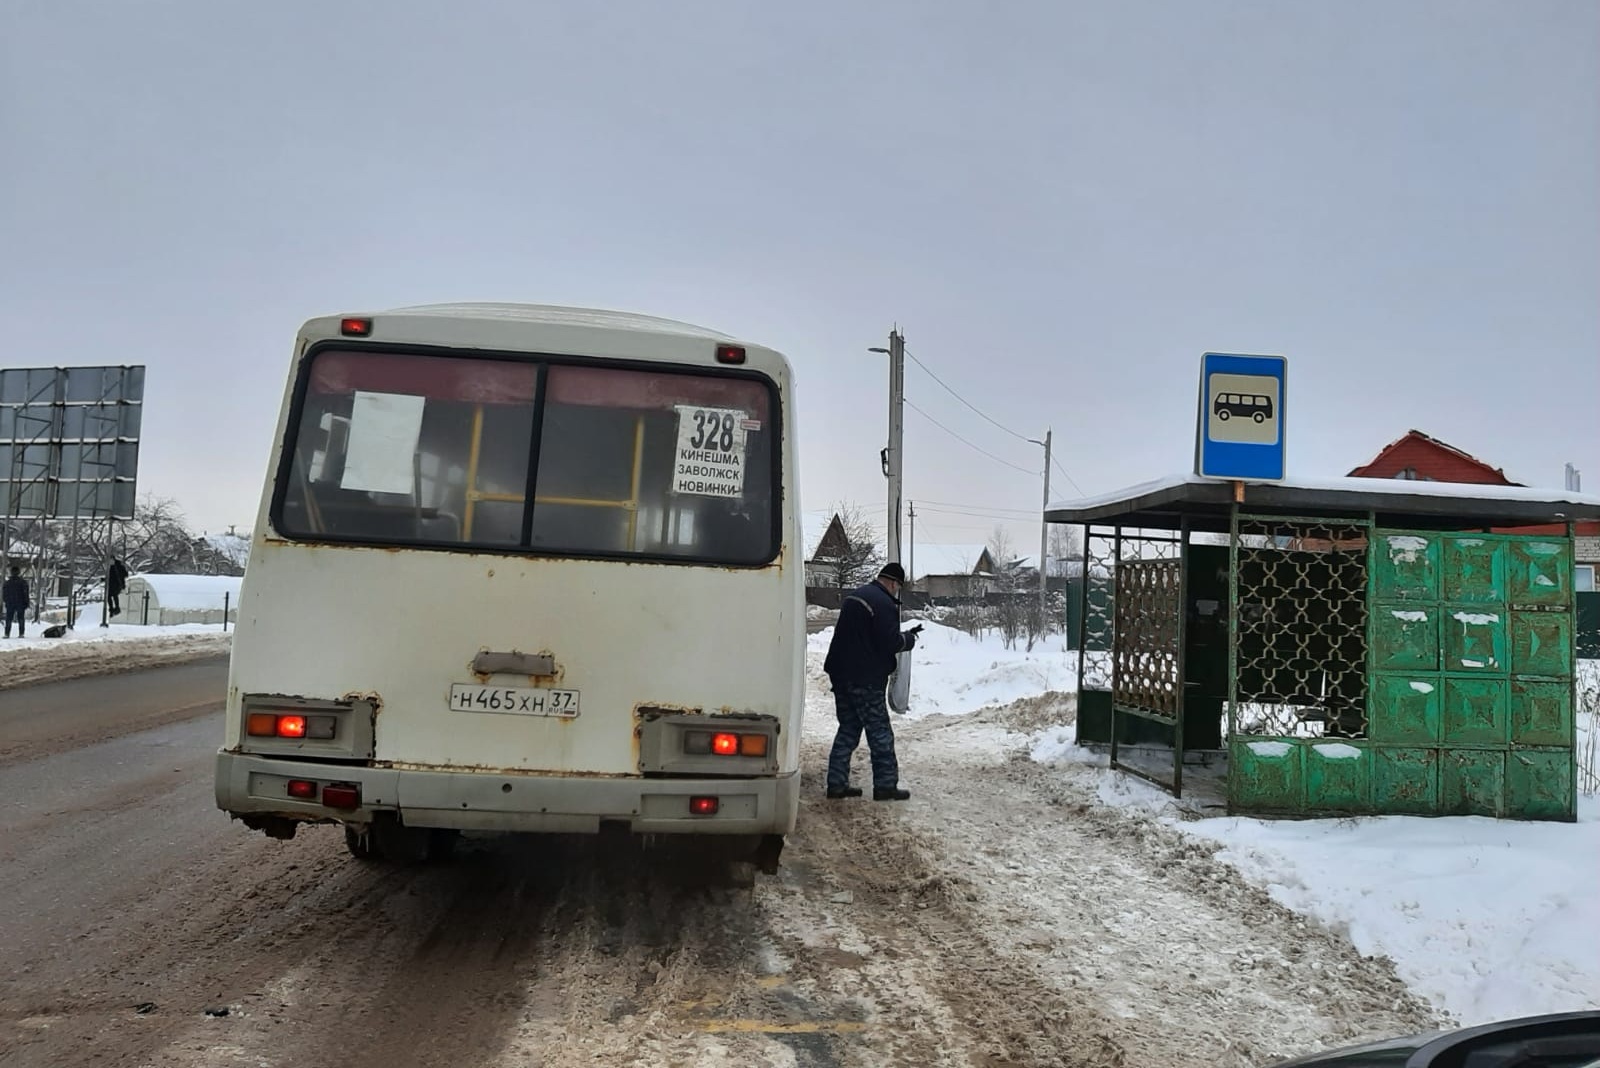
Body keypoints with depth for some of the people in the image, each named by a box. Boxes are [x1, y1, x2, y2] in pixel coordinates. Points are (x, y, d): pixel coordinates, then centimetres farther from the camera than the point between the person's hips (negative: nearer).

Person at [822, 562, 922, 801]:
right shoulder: (884, 604, -16)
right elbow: (891, 643, -19)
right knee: (880, 732, 1)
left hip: (842, 674, 9)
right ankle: (885, 785, 4)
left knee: (848, 729, 13)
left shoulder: (855, 596, 14)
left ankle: (837, 784, 13)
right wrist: (910, 638, 2)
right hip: (865, 680, -9)